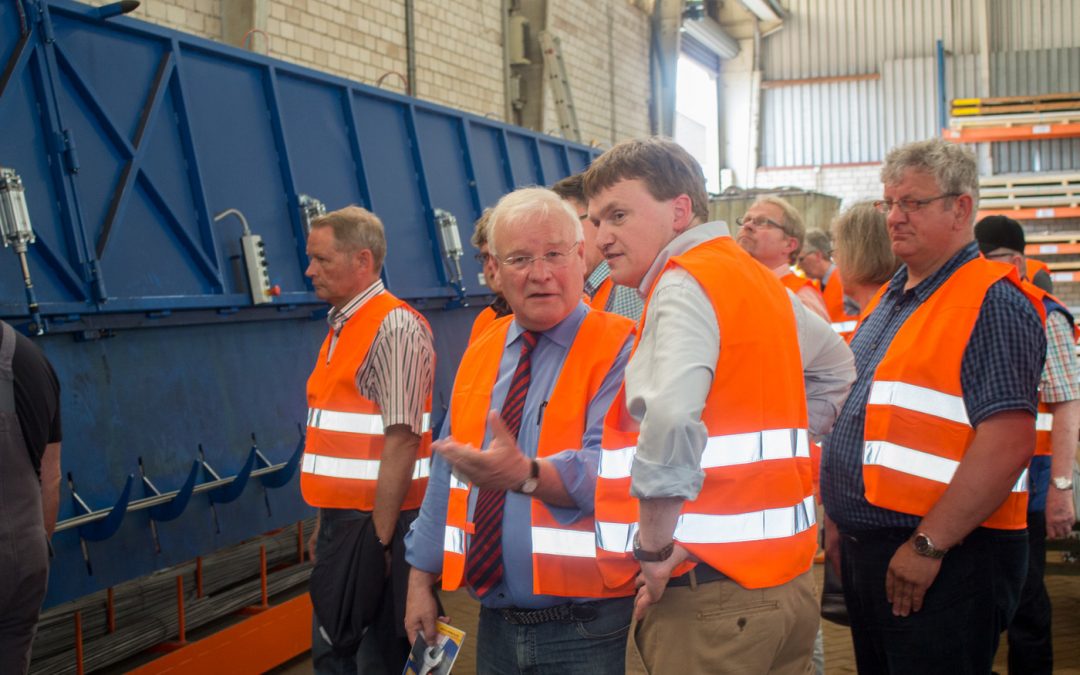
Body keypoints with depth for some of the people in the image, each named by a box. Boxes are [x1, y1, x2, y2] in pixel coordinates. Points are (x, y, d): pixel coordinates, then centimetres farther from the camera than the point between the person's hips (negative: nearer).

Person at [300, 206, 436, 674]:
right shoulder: (342, 328, 13)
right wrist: (324, 525, 17)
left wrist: (379, 537, -20)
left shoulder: (394, 327, -14)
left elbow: (401, 441, -20)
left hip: (376, 525, -9)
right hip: (341, 522, 9)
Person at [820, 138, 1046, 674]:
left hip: (946, 560, -9)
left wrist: (928, 545, -23)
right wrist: (842, 520, 17)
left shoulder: (992, 303, -14)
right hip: (865, 547, 9)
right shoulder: (887, 301, 14)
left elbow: (1008, 442, -23)